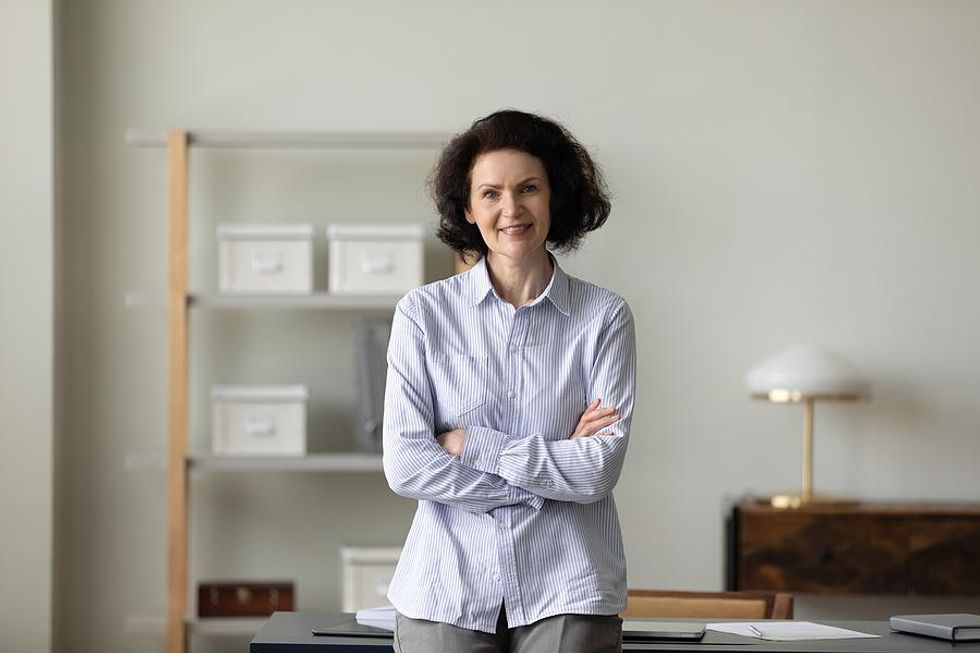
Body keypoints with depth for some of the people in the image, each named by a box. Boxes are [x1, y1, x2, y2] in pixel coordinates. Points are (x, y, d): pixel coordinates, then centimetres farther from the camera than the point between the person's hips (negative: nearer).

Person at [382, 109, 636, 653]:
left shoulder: (604, 317, 2)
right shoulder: (424, 313, 2)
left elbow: (600, 469, -7)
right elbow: (405, 466, -7)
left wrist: (471, 443, -9)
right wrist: (554, 468, -7)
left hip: (566, 592, 0)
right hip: (447, 590, 0)